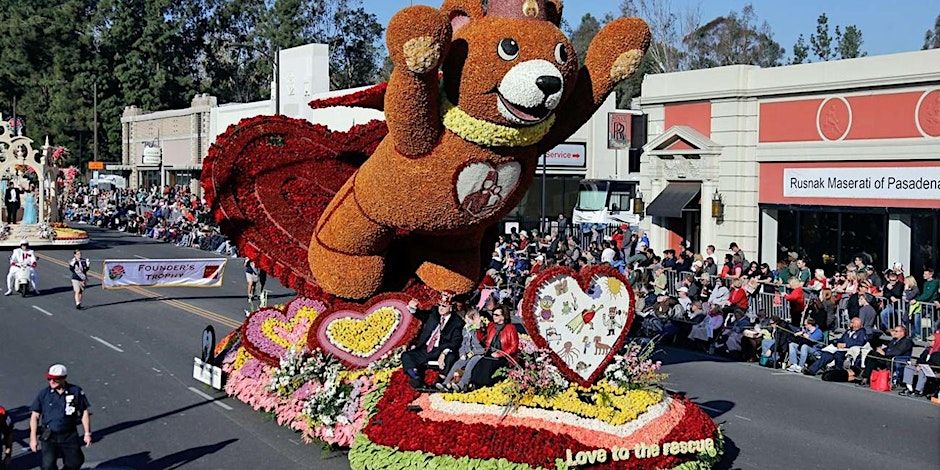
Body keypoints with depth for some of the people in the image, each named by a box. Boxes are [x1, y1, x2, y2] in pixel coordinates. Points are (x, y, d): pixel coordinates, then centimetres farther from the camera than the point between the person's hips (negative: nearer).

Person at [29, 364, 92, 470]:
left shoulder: (76, 391, -4)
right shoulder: (44, 394, -4)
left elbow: (84, 412, 3)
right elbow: (35, 416, 1)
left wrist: (87, 433, 2)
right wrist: (33, 438, -3)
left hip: (69, 436, 1)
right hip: (49, 437, -1)